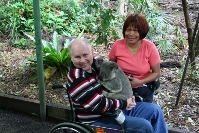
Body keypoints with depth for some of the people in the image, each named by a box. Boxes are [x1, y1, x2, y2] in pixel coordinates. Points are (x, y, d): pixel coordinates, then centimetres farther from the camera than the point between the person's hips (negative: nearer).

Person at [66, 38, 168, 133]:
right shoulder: (76, 80, -24)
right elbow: (99, 105, -27)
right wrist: (124, 104, -15)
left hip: (118, 108, 8)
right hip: (99, 120, -8)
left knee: (155, 110, 8)